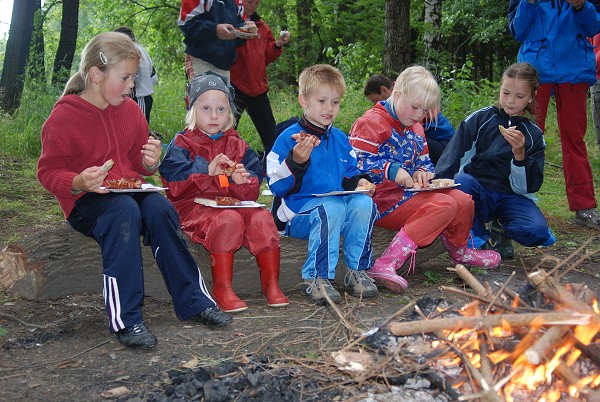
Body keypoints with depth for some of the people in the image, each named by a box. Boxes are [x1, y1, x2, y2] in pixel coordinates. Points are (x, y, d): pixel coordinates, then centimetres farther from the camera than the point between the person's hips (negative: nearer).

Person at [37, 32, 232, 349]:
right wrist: (79, 182, -26)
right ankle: (125, 320, -35)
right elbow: (48, 172, -6)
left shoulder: (130, 110, 10)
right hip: (85, 202, -5)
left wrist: (150, 162, -4)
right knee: (125, 211, -36)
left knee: (160, 208, -27)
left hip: (130, 190, 5)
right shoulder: (62, 117, -7)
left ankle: (193, 301, -17)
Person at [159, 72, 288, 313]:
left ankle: (271, 284, -14)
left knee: (262, 219, -23)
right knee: (228, 220, -34)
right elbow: (173, 181, -11)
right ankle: (221, 289, -26)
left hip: (234, 202, 4)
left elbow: (254, 187, 11)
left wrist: (243, 180, -13)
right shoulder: (183, 143, 6)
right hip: (196, 204, -4)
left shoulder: (237, 145, 18)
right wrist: (207, 170, -21)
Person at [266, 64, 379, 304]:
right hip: (298, 214, -6)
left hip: (339, 201, 6)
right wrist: (296, 161, -26)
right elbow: (276, 185, -11)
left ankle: (357, 271, -11)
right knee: (332, 207, -36)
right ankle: (316, 279, -26)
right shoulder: (289, 138, -5)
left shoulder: (340, 139, 15)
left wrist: (358, 181, 2)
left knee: (363, 203, -25)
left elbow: (349, 175, 26)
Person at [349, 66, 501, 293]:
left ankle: (459, 251, 29)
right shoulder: (371, 123, -11)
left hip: (409, 191, 9)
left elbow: (424, 160, 25)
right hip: (381, 198, -9)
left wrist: (421, 172, 0)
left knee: (463, 201, -1)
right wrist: (392, 171, -28)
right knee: (444, 205, -27)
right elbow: (357, 163, -19)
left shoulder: (416, 129, 19)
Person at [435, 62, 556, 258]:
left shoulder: (534, 135, 6)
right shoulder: (479, 119, 2)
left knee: (537, 231, -30)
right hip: (476, 193, 0)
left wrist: (519, 154, -18)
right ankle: (479, 239, -12)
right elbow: (450, 161, -3)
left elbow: (528, 187, -1)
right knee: (461, 182, -35)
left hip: (511, 198, 1)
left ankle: (502, 228, 5)